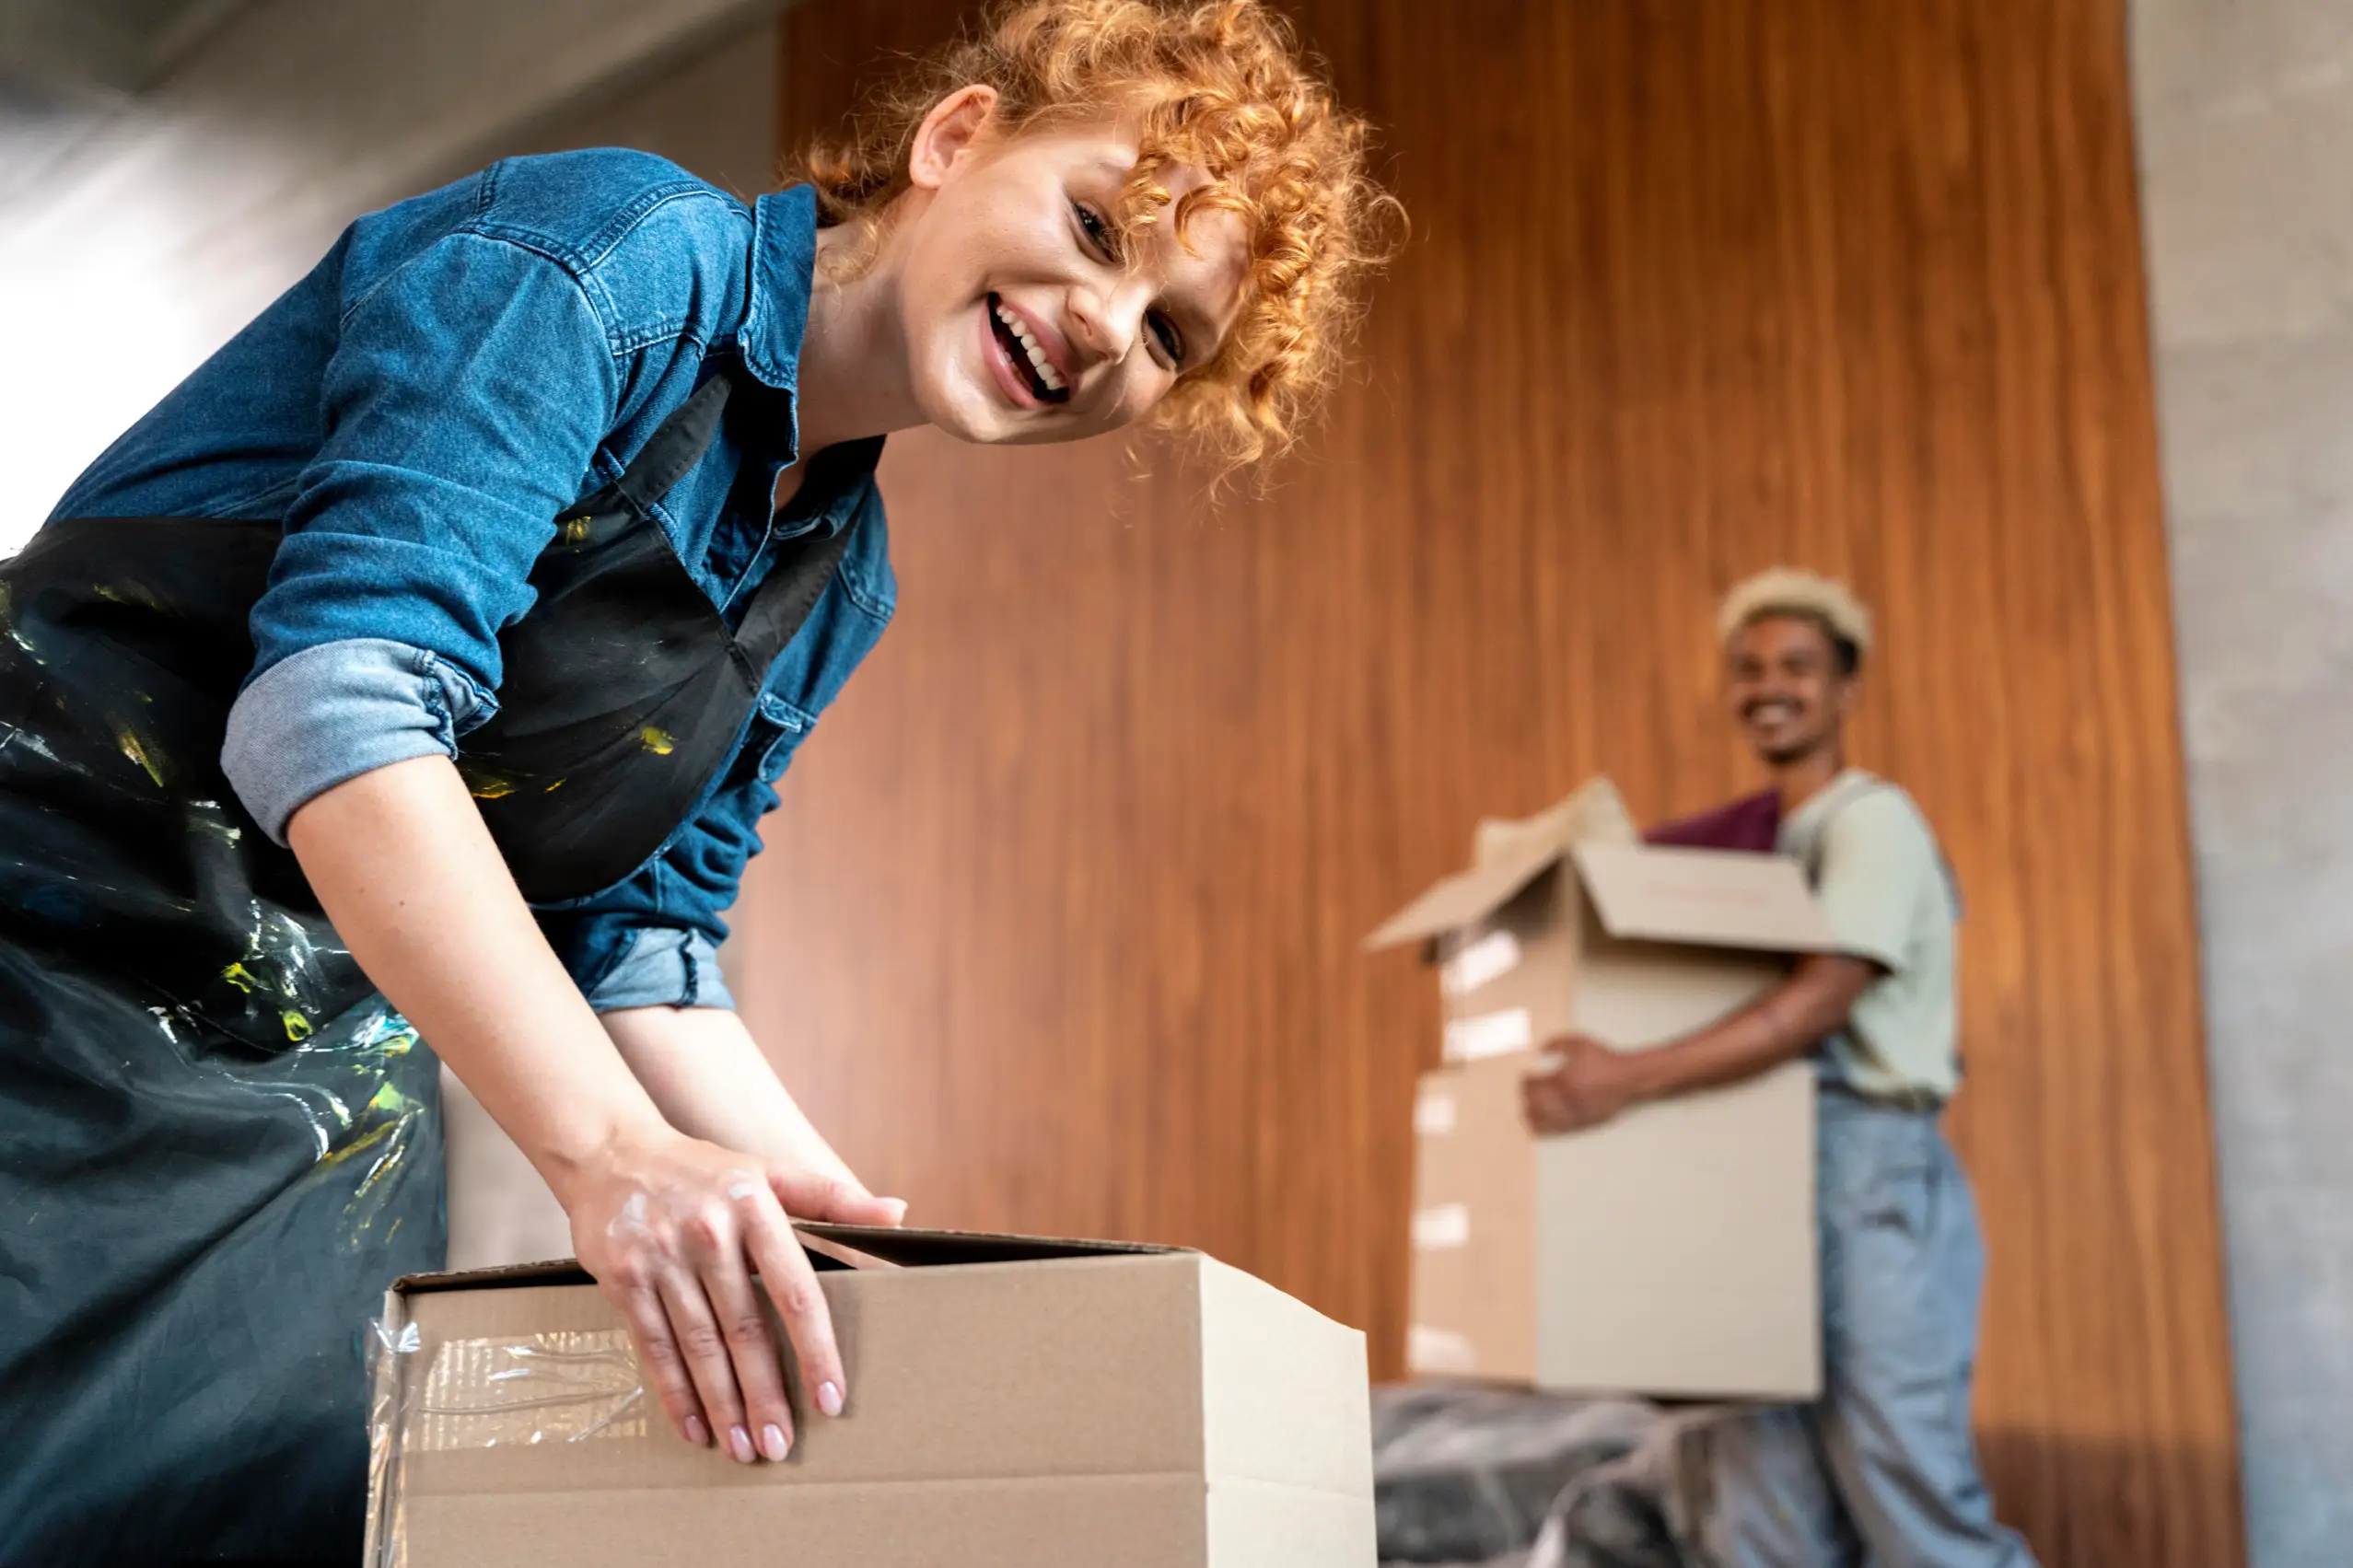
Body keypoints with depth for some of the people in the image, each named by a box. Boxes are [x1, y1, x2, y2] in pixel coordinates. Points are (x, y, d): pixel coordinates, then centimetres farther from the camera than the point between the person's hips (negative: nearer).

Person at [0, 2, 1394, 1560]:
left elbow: (632, 946, 9)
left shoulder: (839, 587, 8)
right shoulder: (630, 254, -16)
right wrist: (611, 1146, -35)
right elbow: (338, 697, -27)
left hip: (339, 1067, 7)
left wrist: (848, 1234, -2)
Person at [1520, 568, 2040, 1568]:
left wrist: (1633, 1080, -27)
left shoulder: (1874, 821, -4)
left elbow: (1824, 999, -18)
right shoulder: (1748, 837, 18)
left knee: (1905, 1477, -10)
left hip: (1875, 1167, -7)